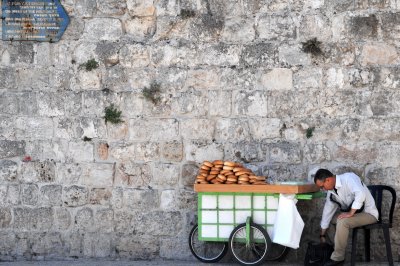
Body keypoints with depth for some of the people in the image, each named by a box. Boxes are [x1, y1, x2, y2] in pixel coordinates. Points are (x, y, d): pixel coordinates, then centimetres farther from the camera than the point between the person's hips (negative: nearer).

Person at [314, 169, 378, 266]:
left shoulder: (348, 178, -22)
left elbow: (361, 194, -37)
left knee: (342, 221, -29)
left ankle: (337, 258, -18)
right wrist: (322, 235, 13)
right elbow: (327, 212, 9)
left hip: (368, 213, -9)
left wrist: (350, 213, -31)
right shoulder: (331, 192, 2)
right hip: (354, 214, 9)